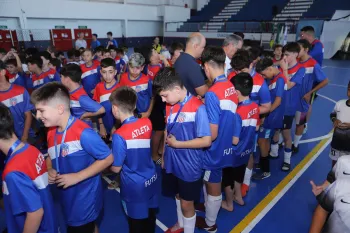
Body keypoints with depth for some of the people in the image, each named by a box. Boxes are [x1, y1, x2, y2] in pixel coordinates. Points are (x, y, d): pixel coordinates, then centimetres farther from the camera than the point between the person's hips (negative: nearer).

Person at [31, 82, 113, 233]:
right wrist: (49, 170, -5)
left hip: (85, 199, -7)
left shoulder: (82, 132, -26)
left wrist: (77, 177, -23)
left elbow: (107, 158, -22)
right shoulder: (51, 133, -1)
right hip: (67, 197, 7)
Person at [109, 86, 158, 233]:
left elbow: (116, 168, -16)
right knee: (150, 216, 26)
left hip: (134, 187, -5)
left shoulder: (119, 135, -27)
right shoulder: (147, 123, -10)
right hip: (151, 179, 6)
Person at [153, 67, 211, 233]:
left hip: (189, 165, -6)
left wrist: (177, 144, -19)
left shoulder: (197, 108, -23)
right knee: (178, 196, 26)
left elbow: (206, 141, -24)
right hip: (172, 162, 6)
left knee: (187, 203, 12)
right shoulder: (170, 105, -2)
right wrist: (163, 154, 9)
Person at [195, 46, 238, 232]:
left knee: (213, 187, 14)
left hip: (215, 150, -7)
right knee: (209, 182, 29)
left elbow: (211, 134, -24)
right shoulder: (231, 88, -3)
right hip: (225, 146, 7)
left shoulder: (212, 94, -27)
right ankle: (208, 206, 53)